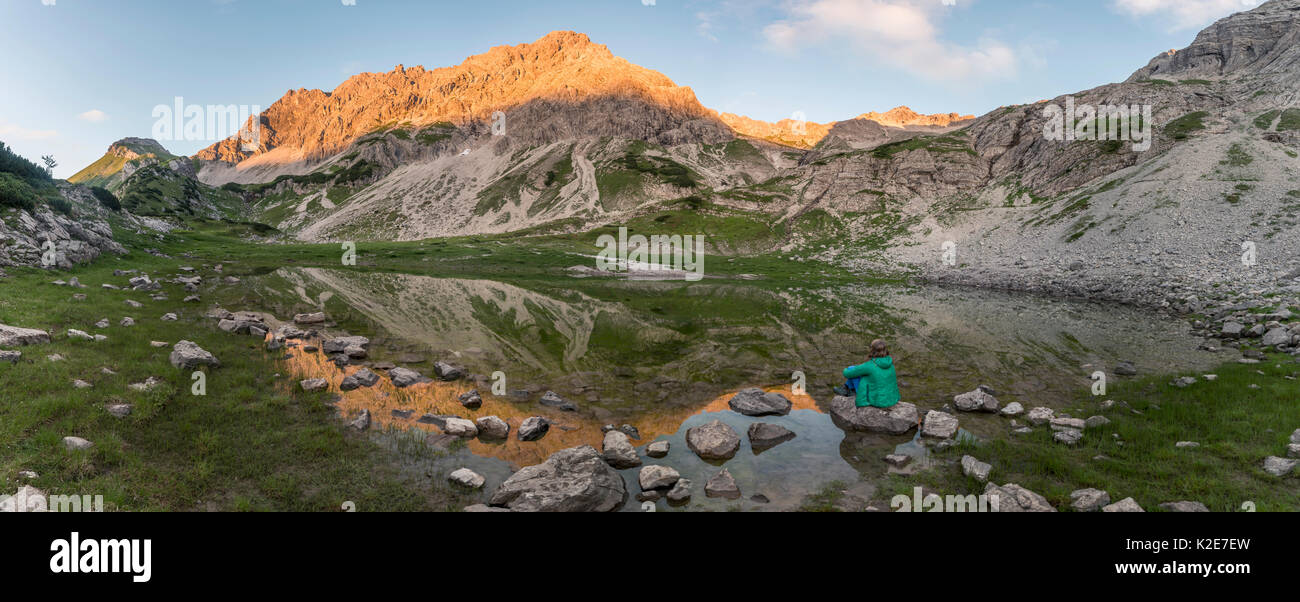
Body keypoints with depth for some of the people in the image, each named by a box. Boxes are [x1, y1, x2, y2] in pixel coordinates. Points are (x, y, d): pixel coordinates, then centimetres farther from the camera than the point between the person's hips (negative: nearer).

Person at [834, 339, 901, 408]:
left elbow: (848, 373, -10)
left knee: (851, 369, 3)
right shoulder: (890, 362, -5)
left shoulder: (869, 366, -22)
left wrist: (846, 370, 15)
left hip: (875, 401, -6)